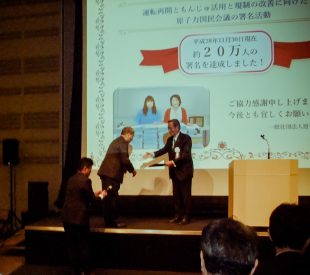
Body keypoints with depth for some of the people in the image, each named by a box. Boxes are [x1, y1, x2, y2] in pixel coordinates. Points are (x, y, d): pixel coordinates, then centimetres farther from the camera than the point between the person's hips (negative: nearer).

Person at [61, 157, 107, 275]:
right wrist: (101, 196, 10)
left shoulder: (71, 179, 10)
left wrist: (94, 194, 25)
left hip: (67, 217, 7)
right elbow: (92, 200, -9)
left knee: (72, 246, 11)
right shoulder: (85, 180, -14)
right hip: (79, 218, -7)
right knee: (84, 246, 7)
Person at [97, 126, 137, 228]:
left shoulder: (116, 141, 21)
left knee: (108, 198, 14)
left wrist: (127, 168, 21)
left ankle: (109, 221, 21)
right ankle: (111, 222, 2)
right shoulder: (123, 142, -9)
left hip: (106, 172, 10)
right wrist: (132, 170, -1)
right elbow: (125, 159, -16)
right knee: (112, 198, -4)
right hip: (112, 173, -10)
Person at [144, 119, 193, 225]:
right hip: (175, 171, 7)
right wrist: (152, 154, -5)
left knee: (185, 195, 2)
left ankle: (186, 217, 10)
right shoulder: (170, 139, 7)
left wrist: (173, 162, -25)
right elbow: (164, 149, 11)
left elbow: (186, 155, -21)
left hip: (184, 170, -7)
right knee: (176, 195, 12)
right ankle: (178, 215, 21)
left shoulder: (186, 138, -13)